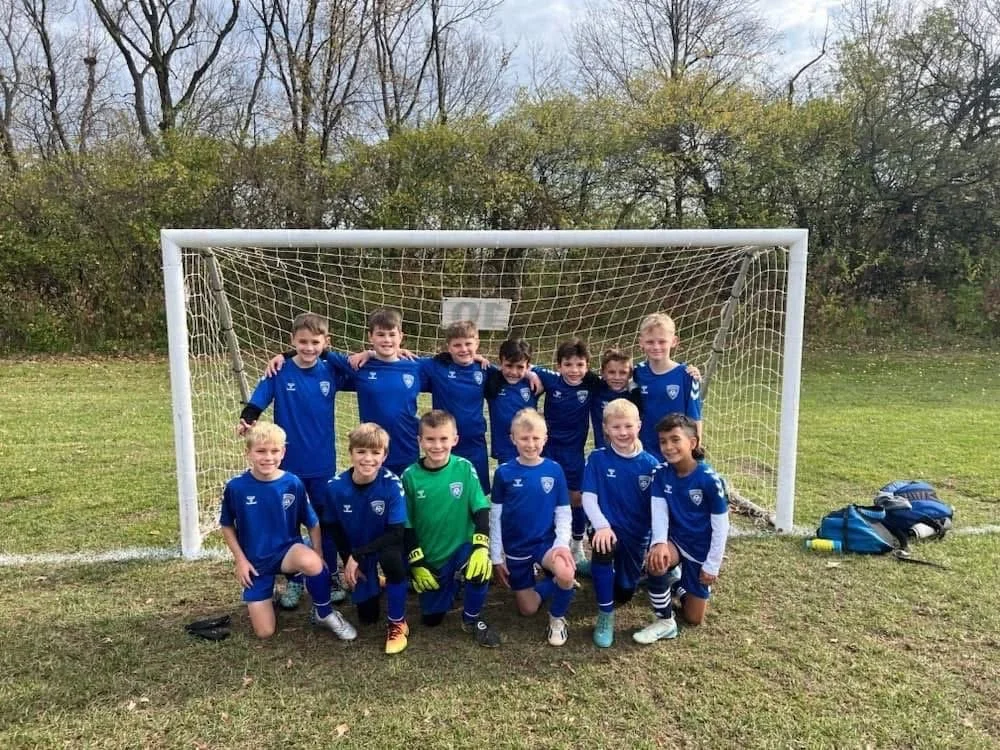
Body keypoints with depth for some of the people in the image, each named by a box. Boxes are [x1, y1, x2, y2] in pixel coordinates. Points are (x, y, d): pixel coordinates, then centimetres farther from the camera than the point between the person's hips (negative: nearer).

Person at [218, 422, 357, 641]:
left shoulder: (293, 483, -13)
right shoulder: (236, 487, -13)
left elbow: (313, 523, -1)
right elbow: (227, 526, 3)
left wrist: (318, 556, -9)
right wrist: (240, 560, -2)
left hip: (288, 550, -1)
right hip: (255, 561, 1)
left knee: (311, 562, -38)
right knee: (265, 632, -5)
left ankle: (325, 613, -9)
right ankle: (257, 600, 31)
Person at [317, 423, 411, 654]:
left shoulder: (392, 484, -28)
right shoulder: (335, 487, -20)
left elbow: (396, 533, -26)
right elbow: (333, 529, -4)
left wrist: (357, 555, -27)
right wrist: (349, 561, -7)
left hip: (386, 544, -2)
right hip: (354, 551, 3)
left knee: (392, 558, -38)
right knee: (367, 617, 4)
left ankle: (397, 623, -14)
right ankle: (374, 583, 40)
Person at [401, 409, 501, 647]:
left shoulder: (464, 468, -12)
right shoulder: (410, 476, -12)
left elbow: (481, 509, -12)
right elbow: (406, 525, -6)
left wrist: (481, 546, -26)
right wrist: (417, 564, -9)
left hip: (461, 546, -1)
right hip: (429, 557, 1)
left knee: (480, 566, -33)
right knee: (431, 619, 7)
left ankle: (472, 619, -4)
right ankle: (450, 583, 39)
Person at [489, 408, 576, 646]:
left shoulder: (554, 470, -7)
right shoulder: (504, 472, -8)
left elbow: (563, 513, -3)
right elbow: (495, 517, -2)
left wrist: (562, 543, -19)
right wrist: (496, 556, -2)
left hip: (546, 541, -1)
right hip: (515, 547, 1)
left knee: (566, 573, -32)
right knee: (528, 610, 5)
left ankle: (557, 617, -1)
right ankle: (552, 584, 37)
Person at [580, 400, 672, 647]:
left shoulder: (649, 464, -6)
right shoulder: (597, 459, -8)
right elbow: (588, 497, -11)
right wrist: (602, 526, -27)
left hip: (638, 533, 1)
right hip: (609, 528, -1)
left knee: (623, 594, 3)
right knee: (603, 548, -36)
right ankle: (605, 616, -16)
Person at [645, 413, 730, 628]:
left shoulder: (709, 480, -22)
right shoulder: (661, 474, -11)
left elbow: (721, 527, -15)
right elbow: (659, 512, -15)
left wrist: (712, 566, -11)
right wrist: (660, 543, -34)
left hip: (701, 549, -1)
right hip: (674, 540, 2)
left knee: (694, 619, 6)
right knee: (655, 560, -35)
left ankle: (683, 583, 39)